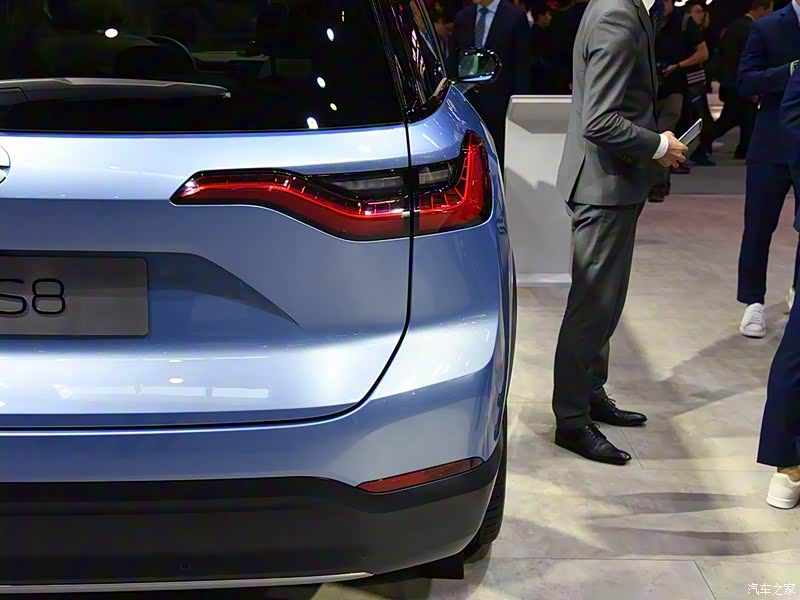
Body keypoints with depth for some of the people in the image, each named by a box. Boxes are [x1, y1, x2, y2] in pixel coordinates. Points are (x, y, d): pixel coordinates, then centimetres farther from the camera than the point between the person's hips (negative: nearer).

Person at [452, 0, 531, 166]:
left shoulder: (515, 17, -2)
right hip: (467, 100, 4)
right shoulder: (462, 17, 12)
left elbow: (522, 66, -3)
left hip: (498, 102, -4)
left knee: (498, 157, -1)